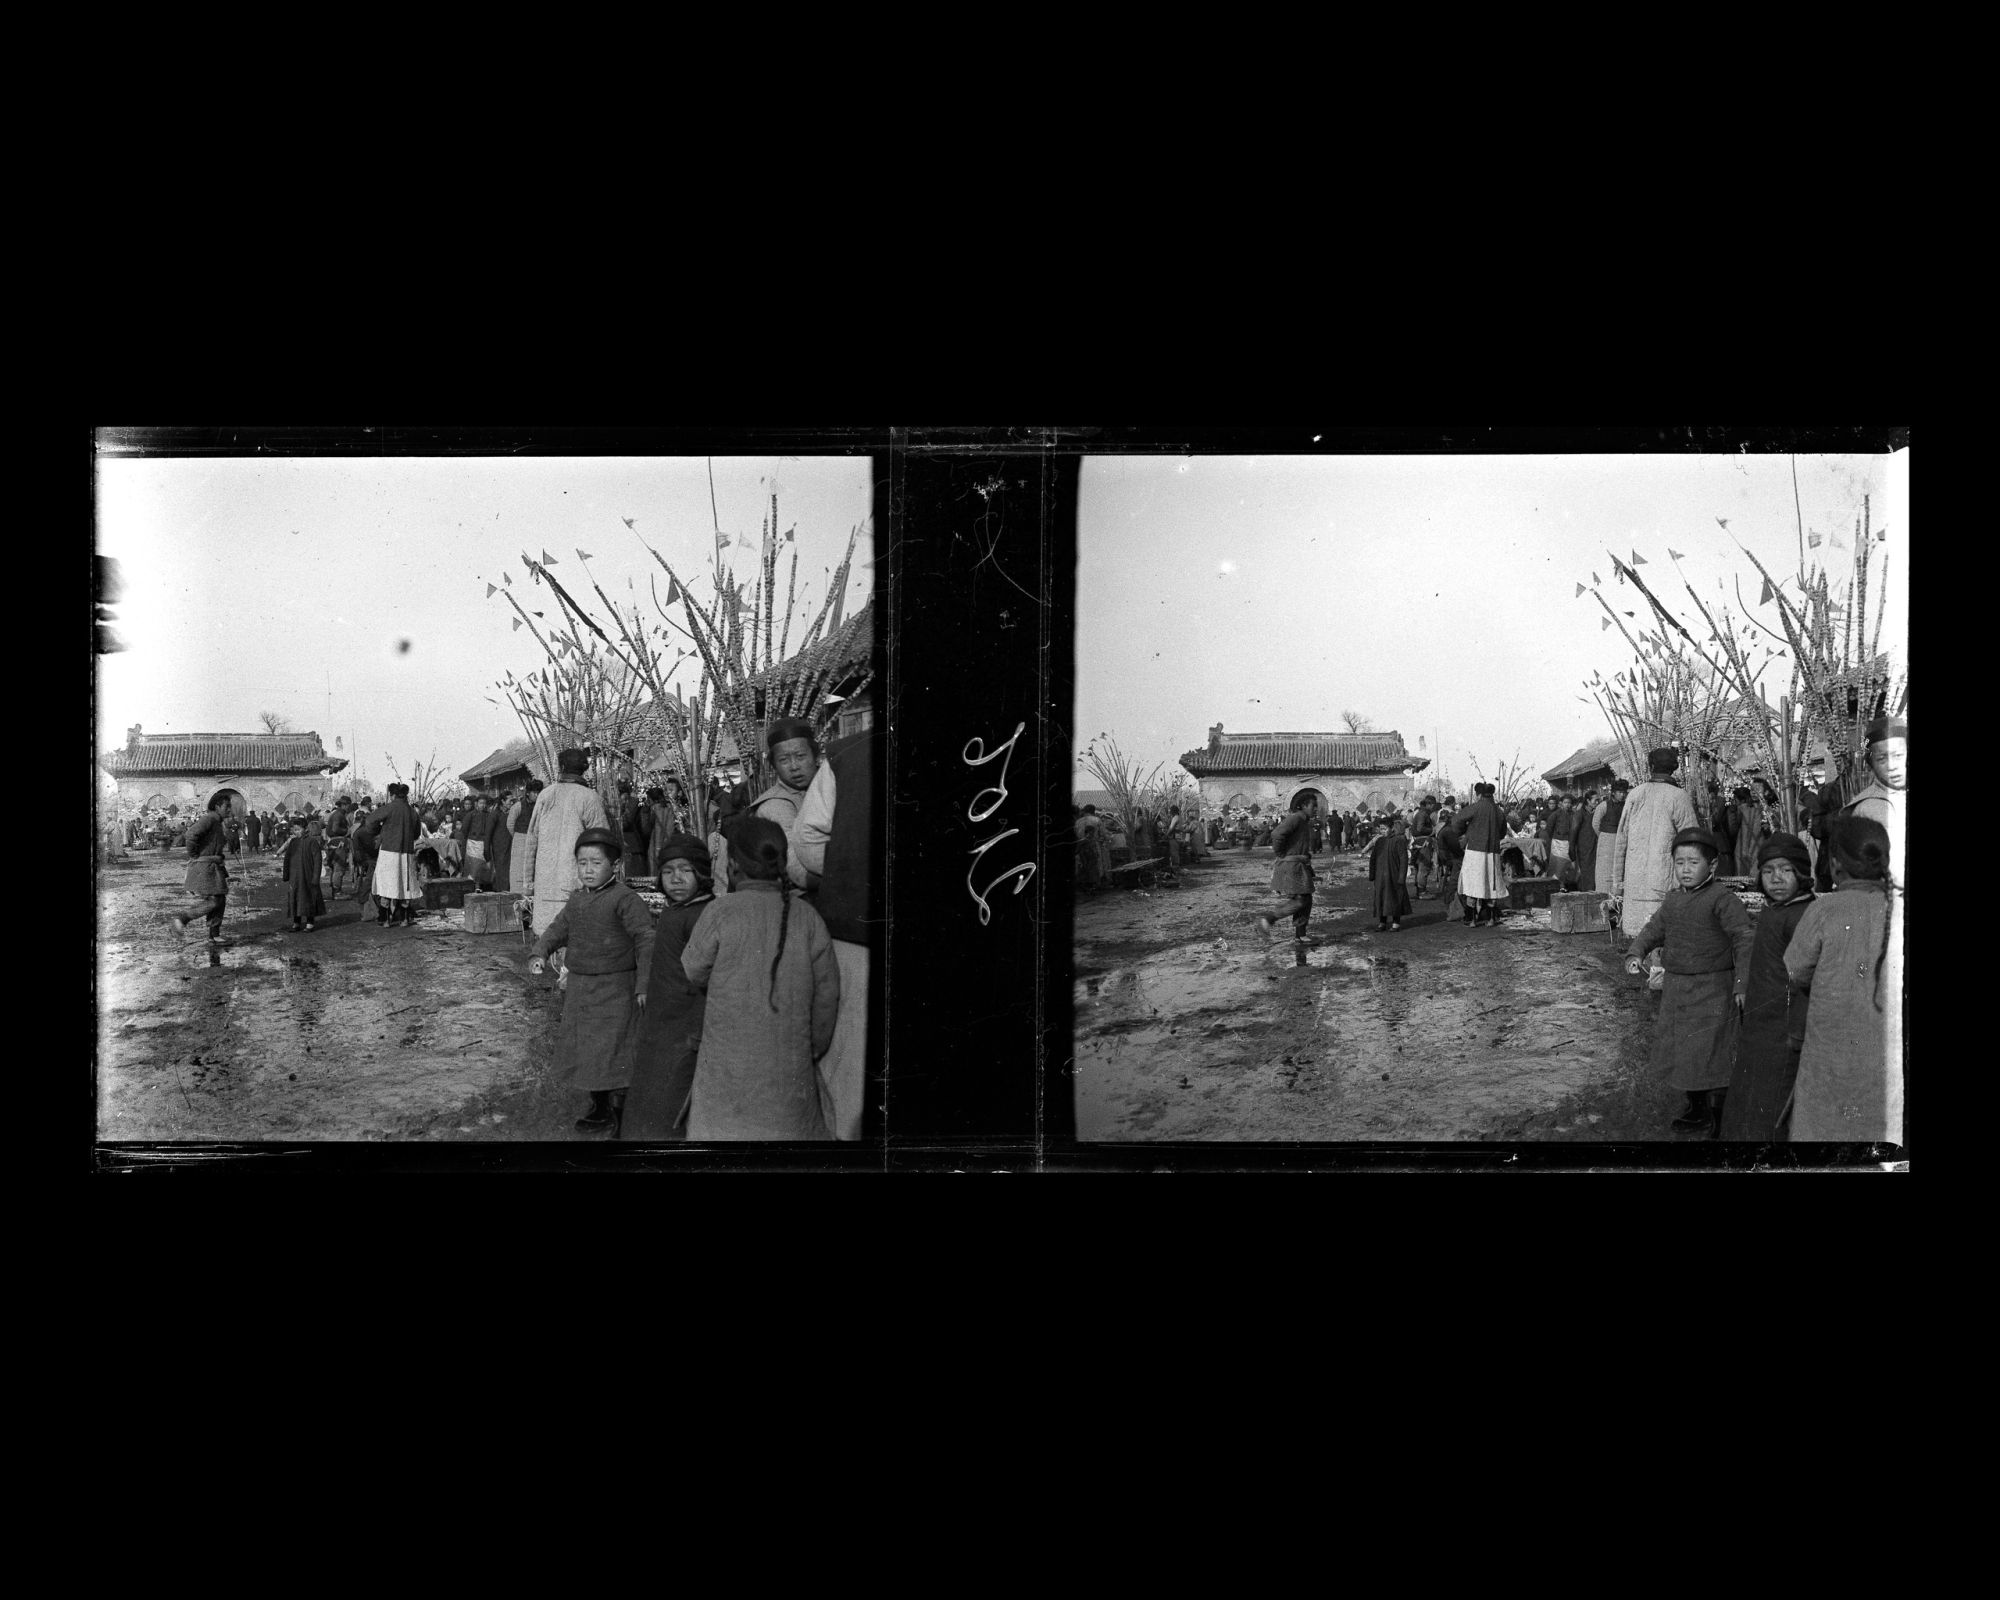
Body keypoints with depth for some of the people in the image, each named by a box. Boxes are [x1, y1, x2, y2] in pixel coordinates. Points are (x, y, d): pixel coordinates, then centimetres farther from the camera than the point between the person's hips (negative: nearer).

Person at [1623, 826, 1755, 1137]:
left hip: (1712, 991, -8)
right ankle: (1698, 1111, 32)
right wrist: (1636, 952, 0)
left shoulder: (1722, 899, -15)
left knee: (1713, 1056, -5)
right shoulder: (1673, 899, 9)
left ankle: (1723, 1120, 7)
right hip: (1676, 988, 8)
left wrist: (1742, 983, -25)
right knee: (1681, 1053, 15)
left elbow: (1744, 939, -19)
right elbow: (1655, 929, 19)